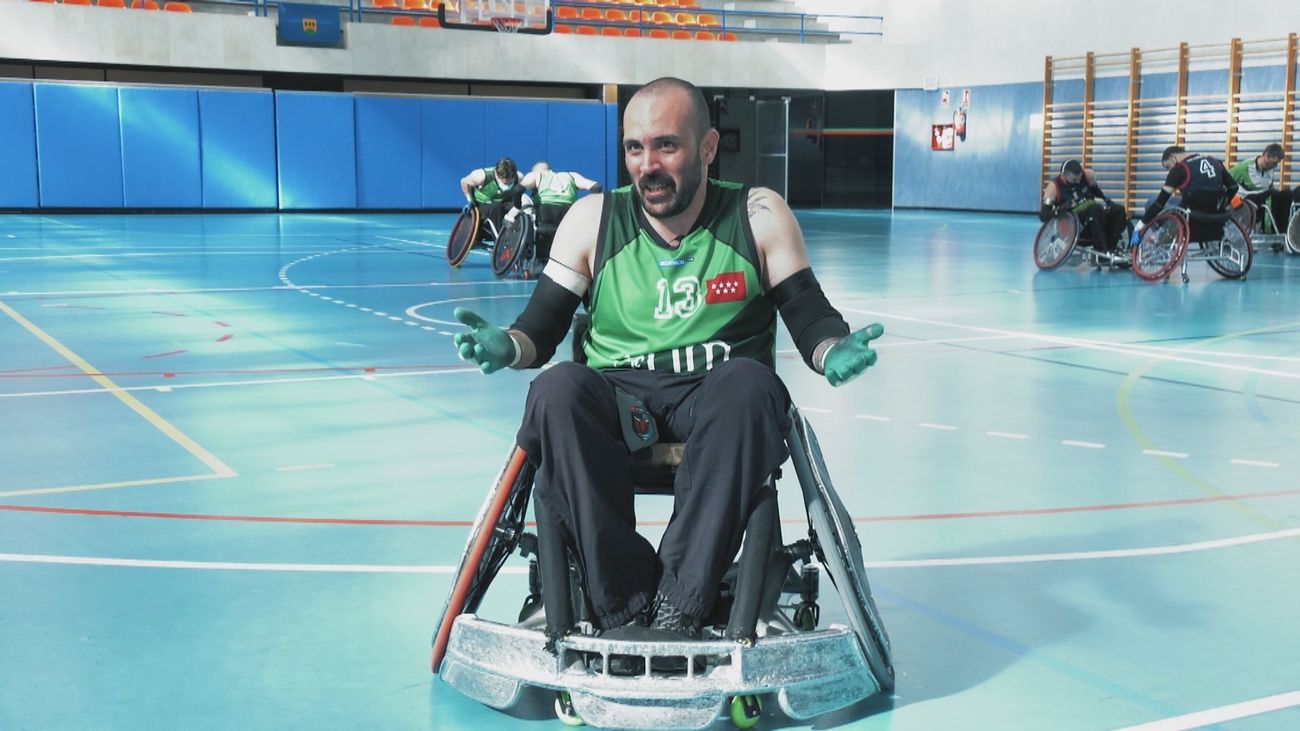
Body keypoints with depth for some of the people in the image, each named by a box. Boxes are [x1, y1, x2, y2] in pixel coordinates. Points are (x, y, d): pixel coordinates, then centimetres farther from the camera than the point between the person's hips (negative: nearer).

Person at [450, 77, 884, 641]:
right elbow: (542, 327, 5)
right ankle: (625, 606, -29)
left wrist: (834, 352, -22)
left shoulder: (758, 216, 3)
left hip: (717, 400, -1)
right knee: (555, 391, -31)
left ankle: (678, 609, -33)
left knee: (749, 384, -35)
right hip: (617, 399, 1)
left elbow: (809, 318, 2)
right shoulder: (592, 220, 5)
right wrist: (507, 346, -19)